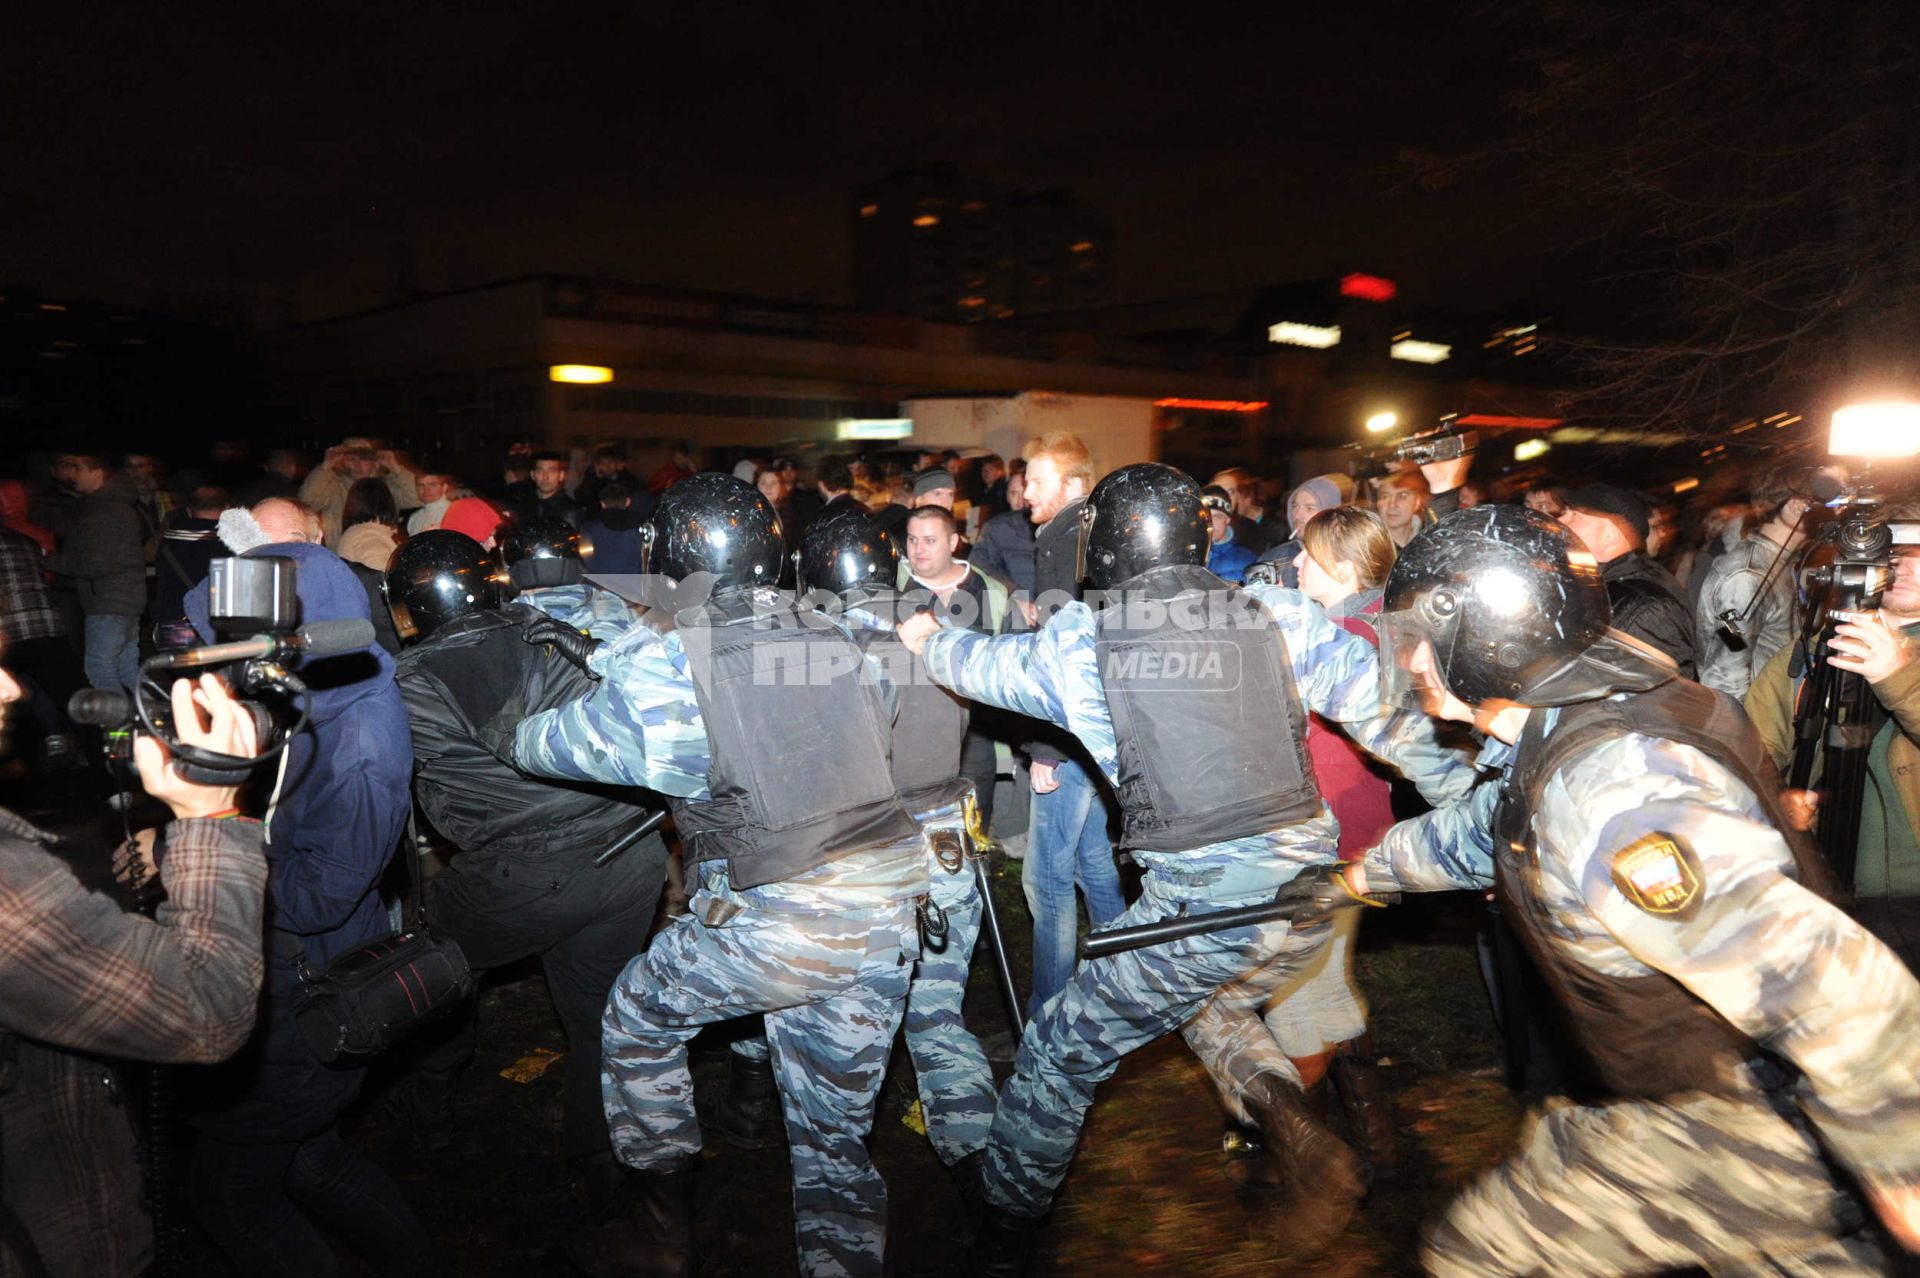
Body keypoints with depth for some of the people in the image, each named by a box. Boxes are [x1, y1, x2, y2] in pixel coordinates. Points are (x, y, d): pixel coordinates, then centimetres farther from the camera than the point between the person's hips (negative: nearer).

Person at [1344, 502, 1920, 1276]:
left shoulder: (1605, 795, -33)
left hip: (1731, 1121, -9)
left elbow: (1814, 973, -37)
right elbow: (1484, 827, 17)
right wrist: (1373, 870, 29)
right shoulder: (1595, 717, 0)